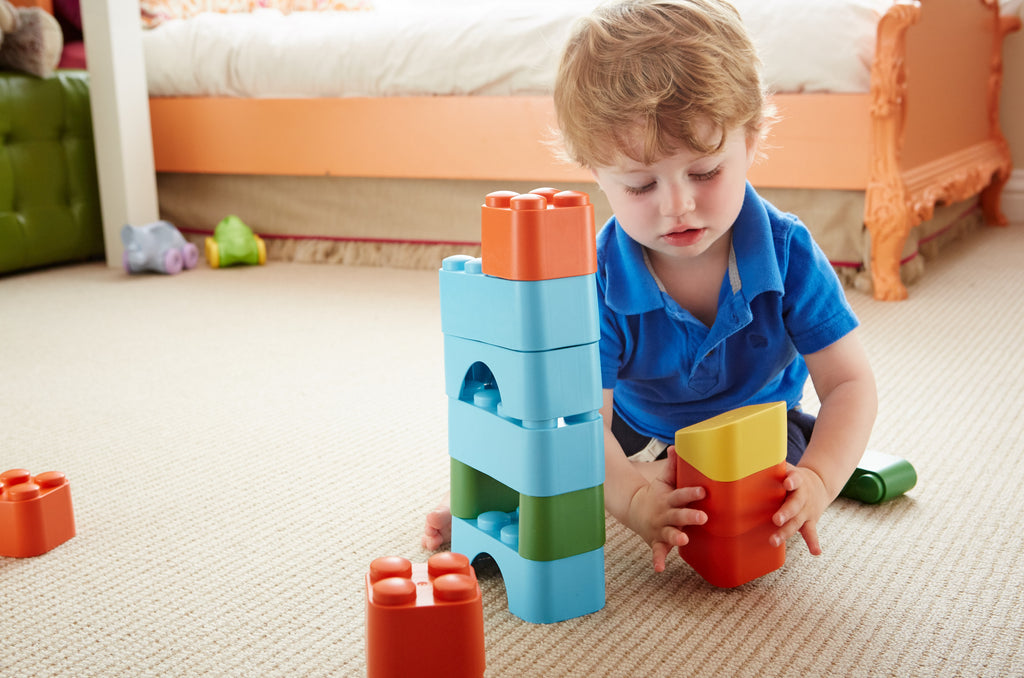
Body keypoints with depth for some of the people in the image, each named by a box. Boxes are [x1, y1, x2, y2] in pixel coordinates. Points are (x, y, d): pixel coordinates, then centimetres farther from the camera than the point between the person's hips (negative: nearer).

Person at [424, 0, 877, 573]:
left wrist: (819, 479, -41)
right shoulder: (598, 279, -29)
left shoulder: (789, 253, -26)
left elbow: (849, 382, -22)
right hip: (636, 435, 0)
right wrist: (632, 499, -53)